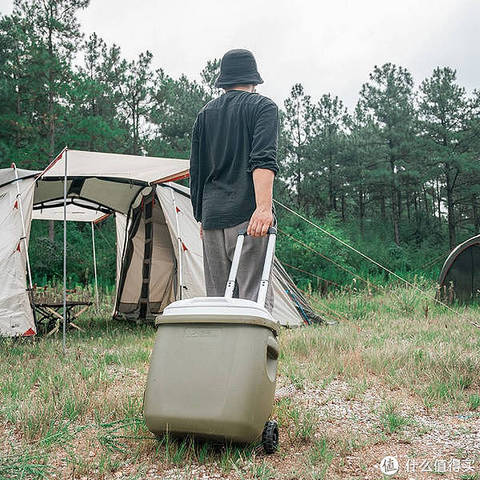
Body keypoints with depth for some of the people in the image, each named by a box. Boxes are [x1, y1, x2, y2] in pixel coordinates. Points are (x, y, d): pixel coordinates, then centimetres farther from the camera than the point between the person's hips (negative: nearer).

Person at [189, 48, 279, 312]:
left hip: (212, 215, 5)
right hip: (247, 215, -5)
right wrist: (264, 207, -23)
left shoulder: (205, 113, 19)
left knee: (217, 299, 8)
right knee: (255, 298, -7)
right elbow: (263, 159, -13)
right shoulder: (263, 106, 4)